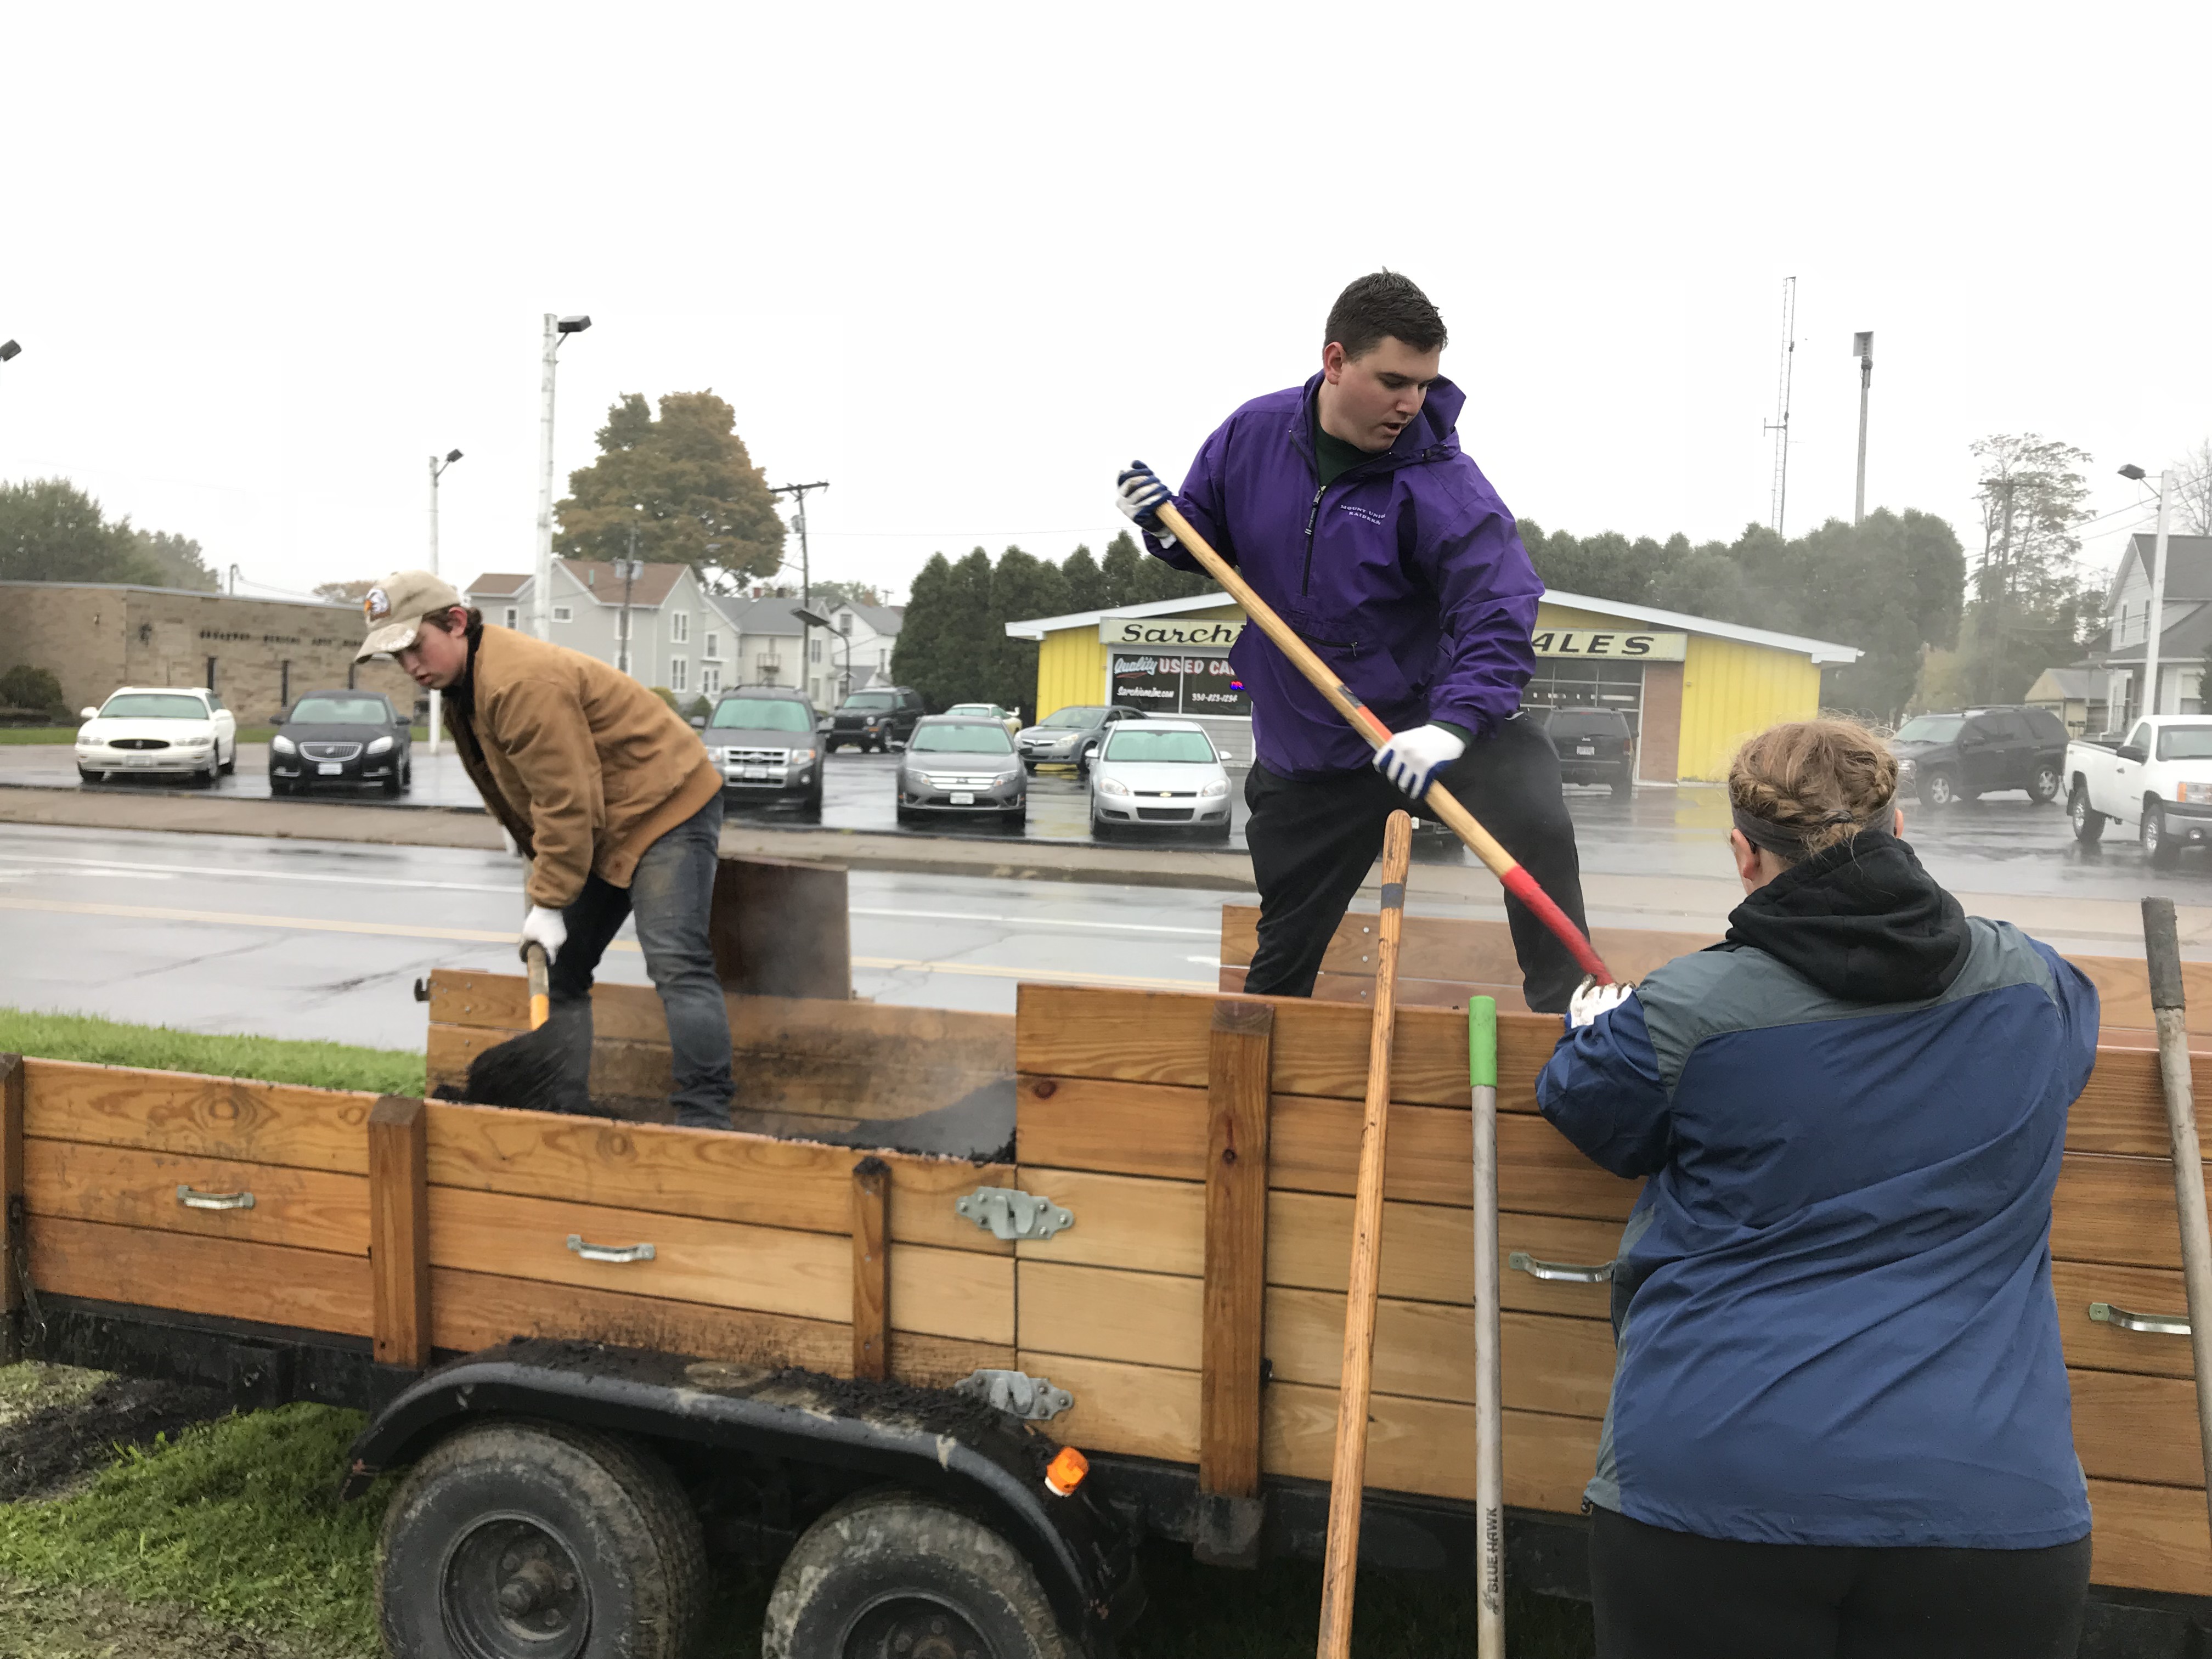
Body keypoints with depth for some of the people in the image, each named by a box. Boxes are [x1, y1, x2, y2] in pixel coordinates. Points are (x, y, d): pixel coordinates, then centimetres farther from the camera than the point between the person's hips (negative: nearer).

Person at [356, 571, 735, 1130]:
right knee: (559, 971, 11)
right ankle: (565, 1109, 18)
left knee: (677, 964, -20)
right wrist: (545, 883, 7)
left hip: (665, 808, -11)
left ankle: (704, 1119, -21)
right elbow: (521, 801, 13)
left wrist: (549, 903, -20)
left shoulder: (523, 683, -26)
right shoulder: (465, 688, 8)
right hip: (601, 829, 11)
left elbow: (566, 802, -26)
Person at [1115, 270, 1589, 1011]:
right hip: (1305, 746, 3)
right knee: (1280, 960, 14)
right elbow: (1208, 539, 10)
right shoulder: (1253, 434, -7)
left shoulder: (1443, 482, -20)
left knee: (1537, 825, -30)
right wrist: (1167, 525, -13)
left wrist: (1453, 725, -43)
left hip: (1433, 720, -2)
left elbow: (1498, 616, -28)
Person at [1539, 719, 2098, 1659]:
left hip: (1707, 1478, -2)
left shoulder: (1680, 1015, -10)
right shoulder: (2035, 990, 2)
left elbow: (1580, 1105, 11)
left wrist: (1593, 1025, 33)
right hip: (1985, 1497, 3)